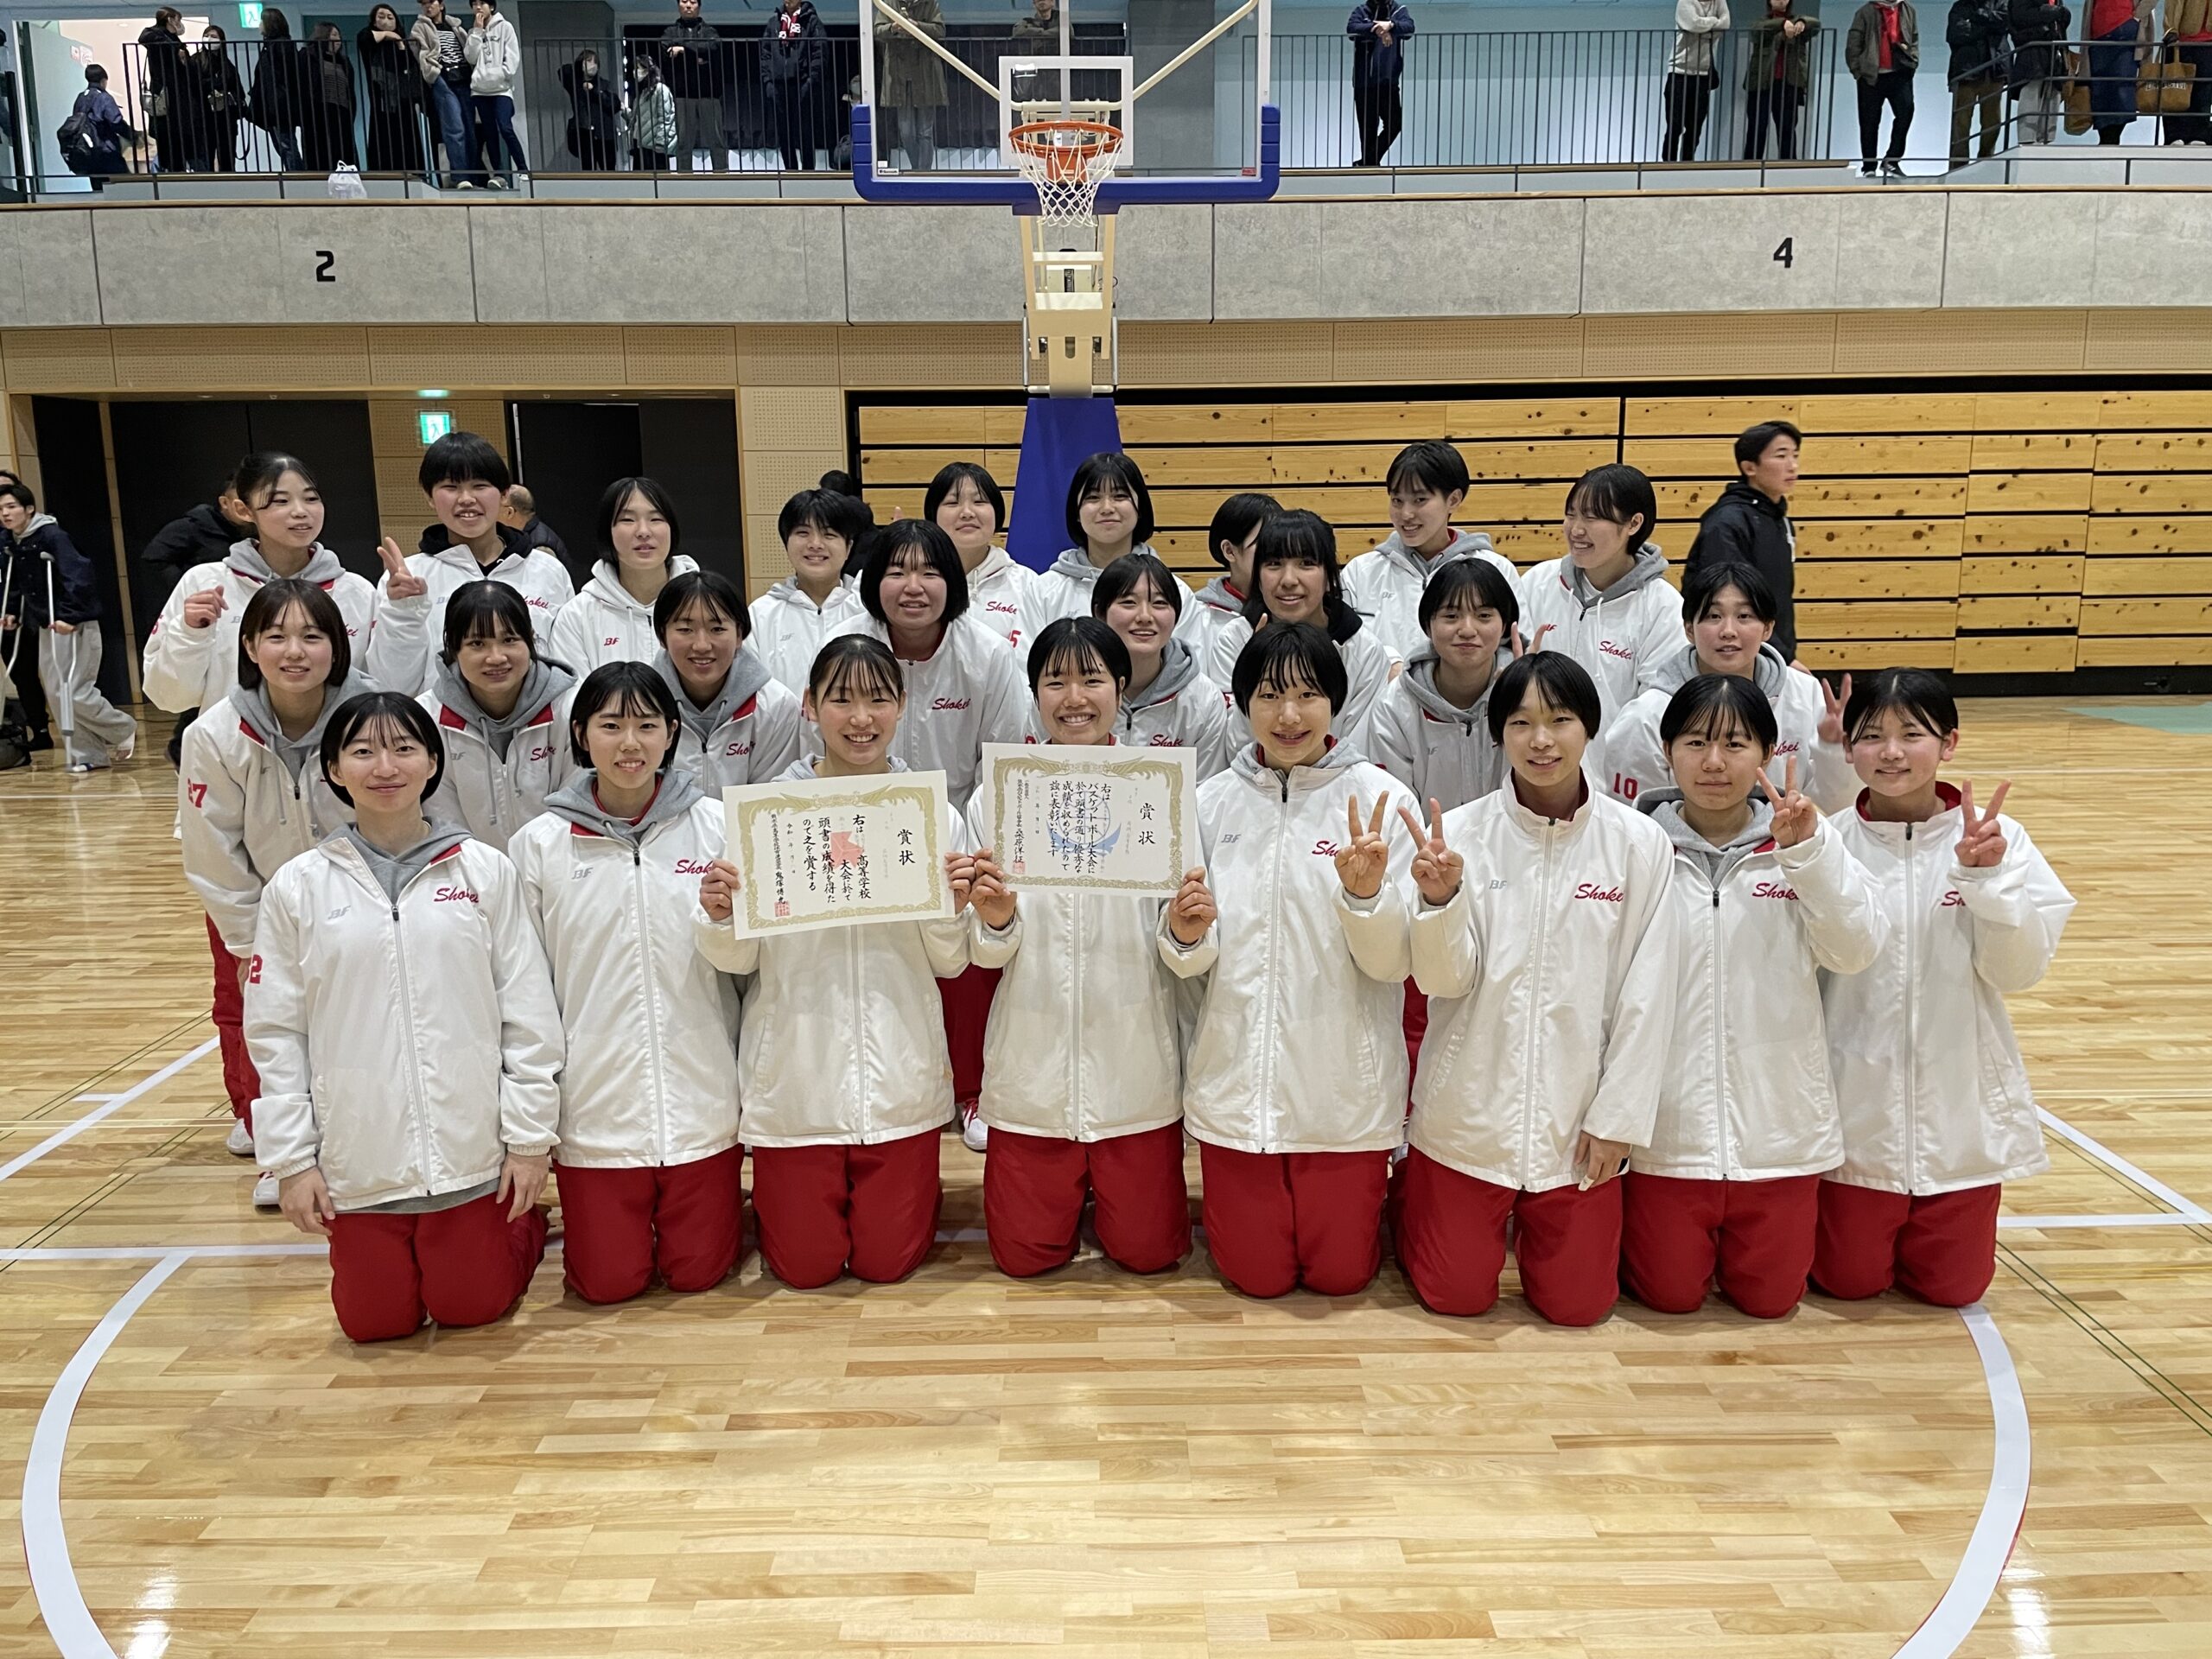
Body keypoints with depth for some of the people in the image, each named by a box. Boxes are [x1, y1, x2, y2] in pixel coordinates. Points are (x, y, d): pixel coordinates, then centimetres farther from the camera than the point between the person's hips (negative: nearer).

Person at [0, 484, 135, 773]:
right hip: (47, 625, 8)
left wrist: (69, 617, -30)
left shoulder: (52, 536, -16)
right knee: (55, 693, 5)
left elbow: (77, 576, -24)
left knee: (73, 692, -10)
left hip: (76, 625, -8)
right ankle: (89, 755, 10)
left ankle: (124, 730, 12)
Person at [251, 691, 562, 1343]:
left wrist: (531, 1136, -3)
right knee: (376, 1321, 11)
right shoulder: (298, 888, -2)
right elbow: (274, 1033, 2)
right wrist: (290, 1158, 0)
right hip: (358, 1162, 1)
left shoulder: (484, 871, -4)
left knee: (471, 1307, 10)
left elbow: (530, 1012, -2)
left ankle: (524, 1224, 39)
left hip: (472, 1154, -1)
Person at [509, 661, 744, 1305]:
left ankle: (720, 1202, 38)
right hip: (595, 1101, 0)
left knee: (698, 1271, 8)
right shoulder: (539, 844, -1)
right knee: (608, 1281, 7)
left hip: (700, 1097, 0)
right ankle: (580, 1217, 37)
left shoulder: (714, 825, -2)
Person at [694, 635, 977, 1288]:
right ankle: (777, 1197, 40)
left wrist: (953, 908, -17)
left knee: (887, 1261, 10)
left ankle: (910, 1189, 40)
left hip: (898, 1073, 1)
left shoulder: (934, 814, -2)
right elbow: (740, 959, 0)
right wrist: (718, 919, -21)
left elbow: (949, 964, 3)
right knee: (805, 1265, 10)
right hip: (796, 1073, 0)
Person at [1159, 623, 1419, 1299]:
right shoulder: (1212, 802, 0)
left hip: (1343, 1083, -2)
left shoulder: (1380, 799, -8)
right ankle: (1229, 1202, 41)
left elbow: (1392, 964, -9)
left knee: (1339, 1272, 10)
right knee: (1257, 1274, 11)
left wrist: (1365, 894, -28)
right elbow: (1191, 962, 4)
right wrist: (1185, 935, -18)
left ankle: (1369, 1189, 40)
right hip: (1237, 1079, 2)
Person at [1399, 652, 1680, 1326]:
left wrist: (1618, 1116, -3)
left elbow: (1646, 995, -3)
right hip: (1469, 1111, 0)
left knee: (1577, 1304, 9)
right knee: (1456, 1296, 10)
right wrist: (1439, 898, -29)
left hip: (1576, 1118, 1)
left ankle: (1534, 1219, 39)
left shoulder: (1639, 843, -8)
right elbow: (1443, 980, -11)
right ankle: (1410, 1194, 39)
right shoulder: (1461, 833, -9)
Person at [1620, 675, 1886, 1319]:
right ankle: (1635, 1222, 39)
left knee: (1768, 1297, 14)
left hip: (1777, 1117, 1)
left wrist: (1810, 849, -25)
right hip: (1668, 1120, -1)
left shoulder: (1802, 846, -3)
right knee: (1671, 1294, 10)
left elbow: (1857, 950, -14)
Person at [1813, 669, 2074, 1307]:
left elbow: (2020, 970, -12)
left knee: (1953, 1286, 14)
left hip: (1961, 1109, 1)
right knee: (1849, 1280, 11)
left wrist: (1988, 877, -22)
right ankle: (1848, 1223, 41)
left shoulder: (1998, 841, -7)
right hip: (1857, 1110, -1)